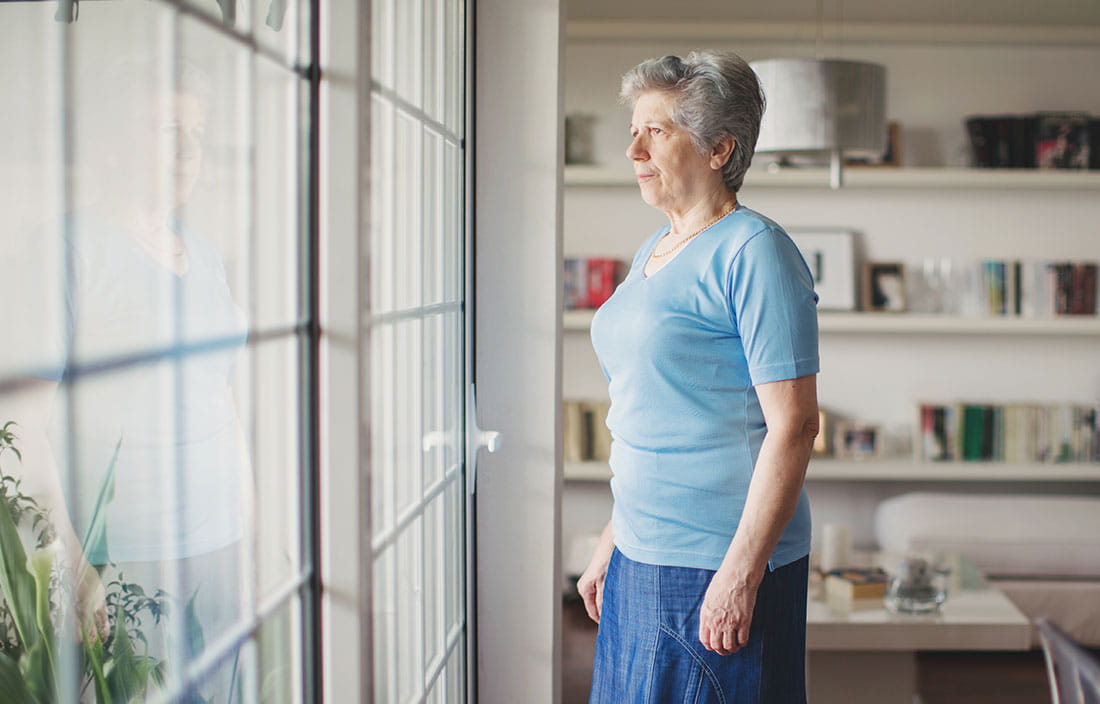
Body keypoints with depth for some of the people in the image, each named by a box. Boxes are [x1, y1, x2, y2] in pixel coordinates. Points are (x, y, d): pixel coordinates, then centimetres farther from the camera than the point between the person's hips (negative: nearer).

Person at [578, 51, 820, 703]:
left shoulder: (754, 253, -13)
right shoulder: (653, 253, 14)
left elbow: (794, 425, -18)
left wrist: (742, 573, -22)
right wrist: (611, 544, 19)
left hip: (722, 562, -8)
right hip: (643, 558, 8)